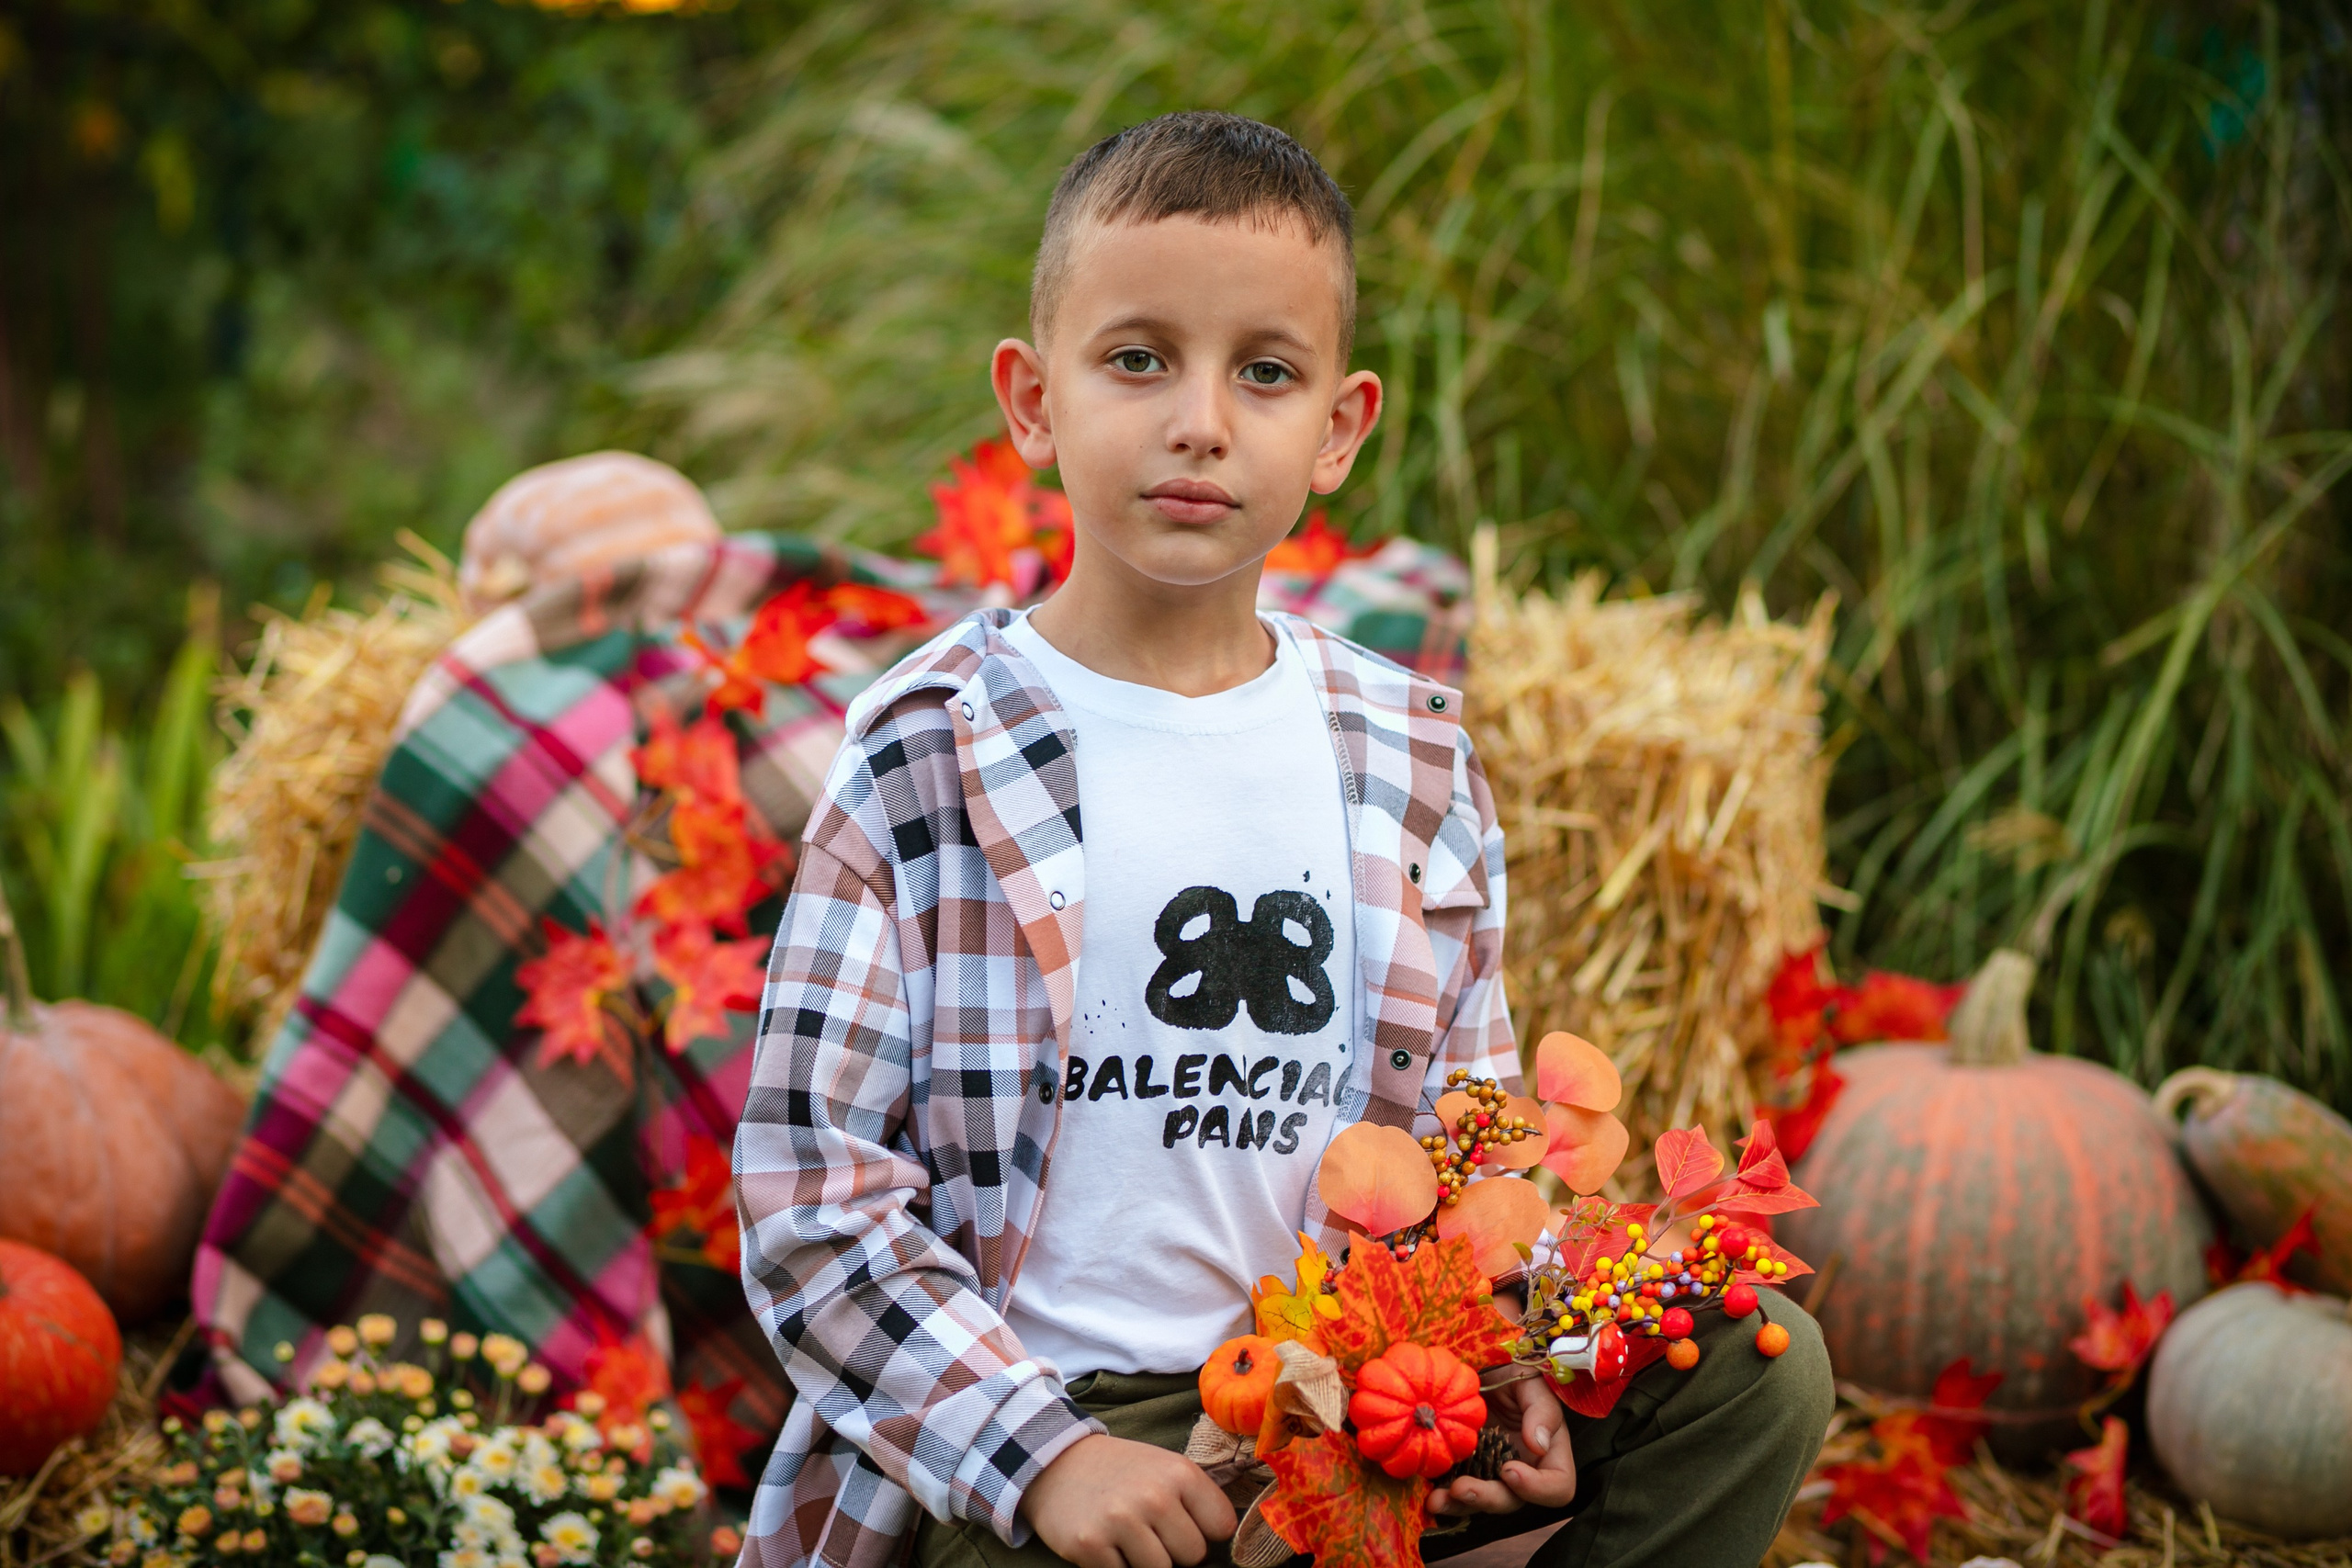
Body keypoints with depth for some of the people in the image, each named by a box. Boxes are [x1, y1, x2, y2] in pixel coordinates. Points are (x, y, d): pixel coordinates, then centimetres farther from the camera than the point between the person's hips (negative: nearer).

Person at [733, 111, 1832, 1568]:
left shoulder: (1414, 758, 7)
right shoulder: (925, 759, -7)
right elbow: (809, 1204, -9)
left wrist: (1503, 1367, -4)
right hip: (1013, 1433, -5)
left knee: (1762, 1369, -9)